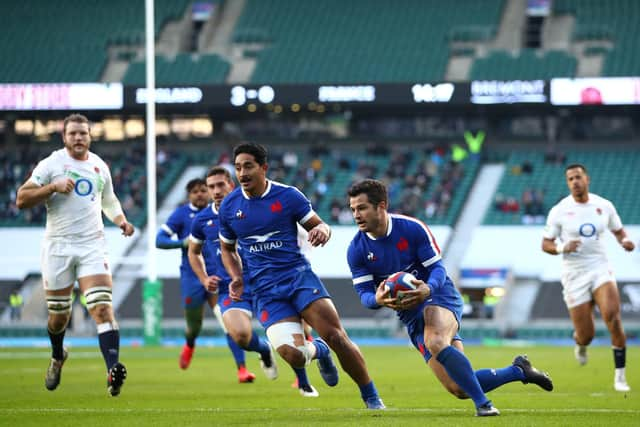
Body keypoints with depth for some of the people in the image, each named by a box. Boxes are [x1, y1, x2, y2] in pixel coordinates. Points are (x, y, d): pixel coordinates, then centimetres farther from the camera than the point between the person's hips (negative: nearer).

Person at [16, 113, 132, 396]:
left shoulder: (99, 166, 12)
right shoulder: (52, 164, -2)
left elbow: (109, 200, 30)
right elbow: (21, 200, -7)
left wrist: (121, 220, 11)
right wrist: (53, 187, -18)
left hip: (93, 246, 2)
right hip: (58, 246, -2)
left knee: (102, 308, -17)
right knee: (59, 316, 7)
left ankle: (113, 372, -28)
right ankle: (57, 357, 40)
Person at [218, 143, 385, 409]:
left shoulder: (288, 196, -1)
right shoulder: (229, 206, 6)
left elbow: (320, 226, 7)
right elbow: (227, 248, 21)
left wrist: (322, 231, -18)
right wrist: (237, 278, 3)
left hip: (298, 275, -1)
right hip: (264, 291, 1)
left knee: (336, 337, -17)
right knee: (293, 355, -19)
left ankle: (372, 399, -2)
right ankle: (318, 351, 21)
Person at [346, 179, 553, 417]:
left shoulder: (412, 228, -13)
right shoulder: (357, 250, -6)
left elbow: (437, 268, -10)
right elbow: (364, 294, -6)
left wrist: (428, 288, -32)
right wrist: (378, 299, -31)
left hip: (440, 297, -4)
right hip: (410, 314, 4)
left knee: (435, 343, -40)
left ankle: (482, 403, -29)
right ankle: (519, 371, 18)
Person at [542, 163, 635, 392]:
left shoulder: (604, 206, 3)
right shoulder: (559, 211, -4)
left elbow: (618, 230, 19)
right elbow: (546, 244, 2)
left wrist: (624, 240, -4)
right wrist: (562, 248, -19)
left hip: (600, 269, 1)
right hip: (574, 276, -1)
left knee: (612, 317, -22)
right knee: (586, 334, -2)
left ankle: (620, 375, -13)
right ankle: (580, 344, 39)